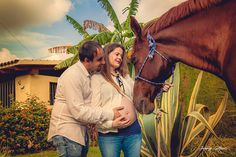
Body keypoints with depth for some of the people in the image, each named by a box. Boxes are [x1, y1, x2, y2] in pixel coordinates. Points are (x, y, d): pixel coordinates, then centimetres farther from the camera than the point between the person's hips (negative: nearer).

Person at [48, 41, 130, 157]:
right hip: (67, 133, -8)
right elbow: (78, 111, -24)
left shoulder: (89, 74, 7)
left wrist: (113, 119, -7)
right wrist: (110, 114, -20)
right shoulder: (72, 76, -20)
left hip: (81, 130, 8)